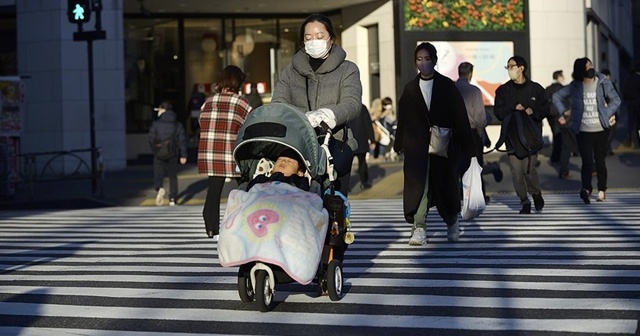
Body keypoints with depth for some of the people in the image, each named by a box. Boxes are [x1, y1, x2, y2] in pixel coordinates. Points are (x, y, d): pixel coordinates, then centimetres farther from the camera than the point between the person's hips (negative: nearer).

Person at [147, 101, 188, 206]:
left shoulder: (156, 124, -6)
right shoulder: (178, 125, 1)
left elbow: (151, 139, -6)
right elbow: (182, 141, -3)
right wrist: (183, 155, 0)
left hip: (159, 155, -2)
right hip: (173, 155, 2)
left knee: (158, 175, 5)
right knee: (173, 176, 13)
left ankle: (159, 189, -27)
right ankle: (172, 199, 9)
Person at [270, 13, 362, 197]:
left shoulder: (347, 70, 11)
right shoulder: (290, 71, 19)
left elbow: (352, 105, -7)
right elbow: (277, 105, 3)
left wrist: (324, 116, -31)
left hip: (335, 143, -1)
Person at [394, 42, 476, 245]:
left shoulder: (447, 86, 2)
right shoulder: (410, 89, 9)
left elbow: (460, 117, -1)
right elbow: (403, 119, 11)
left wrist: (467, 147, -4)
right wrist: (399, 144, 7)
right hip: (416, 146, 1)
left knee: (445, 185, 6)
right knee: (418, 185, -9)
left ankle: (452, 223, 29)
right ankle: (419, 229, -10)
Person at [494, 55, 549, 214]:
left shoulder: (536, 88, 6)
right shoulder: (503, 90, 8)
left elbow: (545, 109, 7)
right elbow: (498, 111, 2)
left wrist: (533, 111, -12)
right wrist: (514, 109, -13)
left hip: (531, 135, -1)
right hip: (512, 136, 2)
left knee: (529, 169, -10)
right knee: (516, 172, -2)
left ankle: (537, 194, 19)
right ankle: (524, 202, 12)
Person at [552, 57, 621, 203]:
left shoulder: (603, 83, -1)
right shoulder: (575, 86, 0)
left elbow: (616, 100, 8)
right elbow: (557, 96, 13)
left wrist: (607, 114, -1)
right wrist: (564, 111, 5)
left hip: (601, 130, 1)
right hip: (583, 131, -1)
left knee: (600, 162, 7)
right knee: (587, 161, -14)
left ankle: (602, 191, 18)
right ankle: (586, 189, -25)